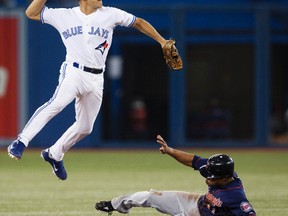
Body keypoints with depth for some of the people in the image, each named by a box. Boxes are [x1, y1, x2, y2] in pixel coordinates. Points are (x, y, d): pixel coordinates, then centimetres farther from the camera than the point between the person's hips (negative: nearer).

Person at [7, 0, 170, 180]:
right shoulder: (64, 16, 4)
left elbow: (139, 22, 13)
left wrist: (162, 41, 8)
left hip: (96, 80, 4)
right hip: (73, 72, -4)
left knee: (85, 127, 5)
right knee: (57, 104, -32)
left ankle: (54, 155, 26)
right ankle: (21, 142, -35)